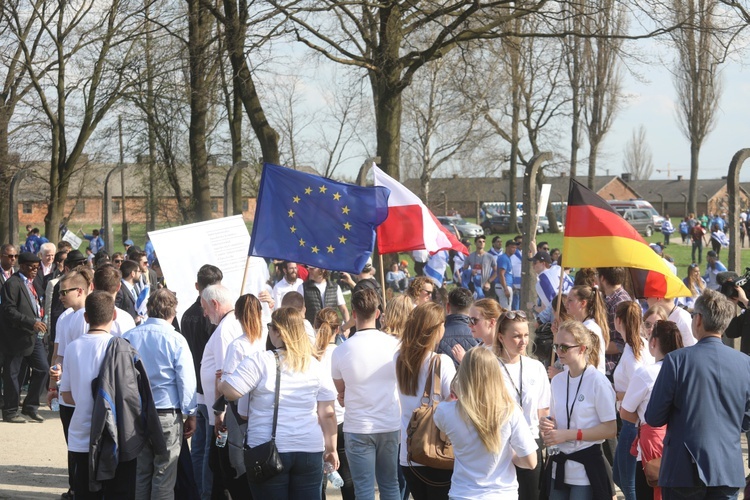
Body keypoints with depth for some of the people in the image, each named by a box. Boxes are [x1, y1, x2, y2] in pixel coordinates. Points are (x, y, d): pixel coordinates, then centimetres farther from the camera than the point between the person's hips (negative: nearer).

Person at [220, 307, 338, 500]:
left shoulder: (259, 361, -8)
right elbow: (327, 413, 5)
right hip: (310, 450, 3)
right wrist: (331, 449, 13)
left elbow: (230, 392, -15)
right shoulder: (314, 366, 5)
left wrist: (222, 380, 7)